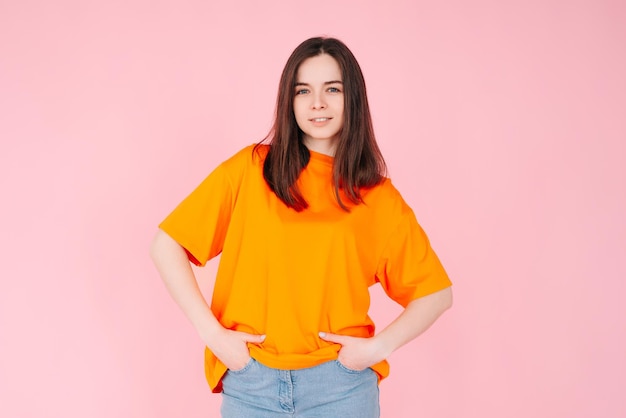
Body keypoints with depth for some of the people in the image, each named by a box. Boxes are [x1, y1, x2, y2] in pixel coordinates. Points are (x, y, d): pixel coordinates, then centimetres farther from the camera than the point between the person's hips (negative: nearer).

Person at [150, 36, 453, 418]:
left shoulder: (379, 198, 1)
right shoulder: (250, 170, -1)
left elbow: (437, 293, 6)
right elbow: (167, 247, -1)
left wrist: (379, 346, -7)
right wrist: (213, 332, -8)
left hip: (342, 387, 0)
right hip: (252, 385, 0)